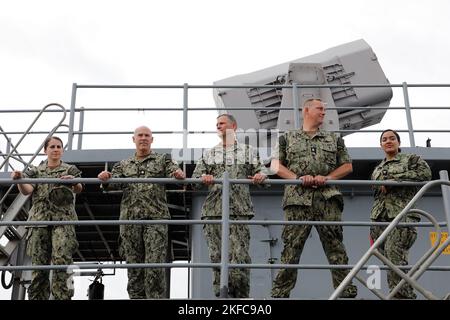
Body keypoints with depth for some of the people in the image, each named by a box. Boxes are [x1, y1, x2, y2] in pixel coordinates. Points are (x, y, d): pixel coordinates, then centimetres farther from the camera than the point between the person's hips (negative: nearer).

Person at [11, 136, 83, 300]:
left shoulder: (70, 170, 13)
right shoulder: (35, 171, 18)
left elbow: (78, 189, -4)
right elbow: (26, 190, 1)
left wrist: (73, 181, -28)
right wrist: (19, 180, -21)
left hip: (63, 219, -2)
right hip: (39, 219, 2)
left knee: (61, 260, -17)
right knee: (38, 263, -3)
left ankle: (62, 297, -20)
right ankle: (37, 297, 0)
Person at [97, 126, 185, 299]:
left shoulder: (162, 159, 14)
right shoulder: (124, 164, 20)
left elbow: (173, 171, -2)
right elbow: (114, 183, 7)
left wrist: (179, 174, -26)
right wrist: (105, 179, -17)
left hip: (156, 217, -3)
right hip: (130, 219, 3)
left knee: (155, 266, -10)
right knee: (133, 266, 4)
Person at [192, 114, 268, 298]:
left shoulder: (248, 152, 16)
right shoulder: (209, 154, 20)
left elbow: (261, 170, 7)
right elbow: (195, 177, 11)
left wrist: (261, 175, -17)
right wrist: (203, 178, -13)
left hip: (239, 212, -2)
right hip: (213, 212, 2)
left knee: (239, 257, -11)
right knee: (217, 257, 0)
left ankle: (241, 296, -3)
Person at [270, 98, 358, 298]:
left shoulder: (334, 140, 22)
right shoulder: (287, 138, 16)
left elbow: (347, 166, 17)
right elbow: (275, 166, 8)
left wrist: (328, 177, -2)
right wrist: (298, 178, -8)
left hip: (328, 197, 2)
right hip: (297, 198, -2)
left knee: (335, 245, -2)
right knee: (291, 246, -5)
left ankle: (348, 292, -1)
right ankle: (280, 293, -1)